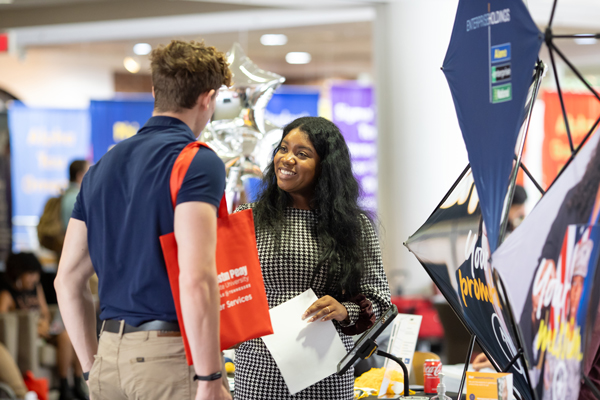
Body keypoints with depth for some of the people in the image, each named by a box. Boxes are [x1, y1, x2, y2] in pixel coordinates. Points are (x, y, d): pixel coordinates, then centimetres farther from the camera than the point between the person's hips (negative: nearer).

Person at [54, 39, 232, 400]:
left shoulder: (103, 167, 14)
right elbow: (196, 279, -20)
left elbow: (68, 280, 15)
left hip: (111, 352, 7)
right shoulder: (197, 162, -9)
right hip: (168, 353, -7)